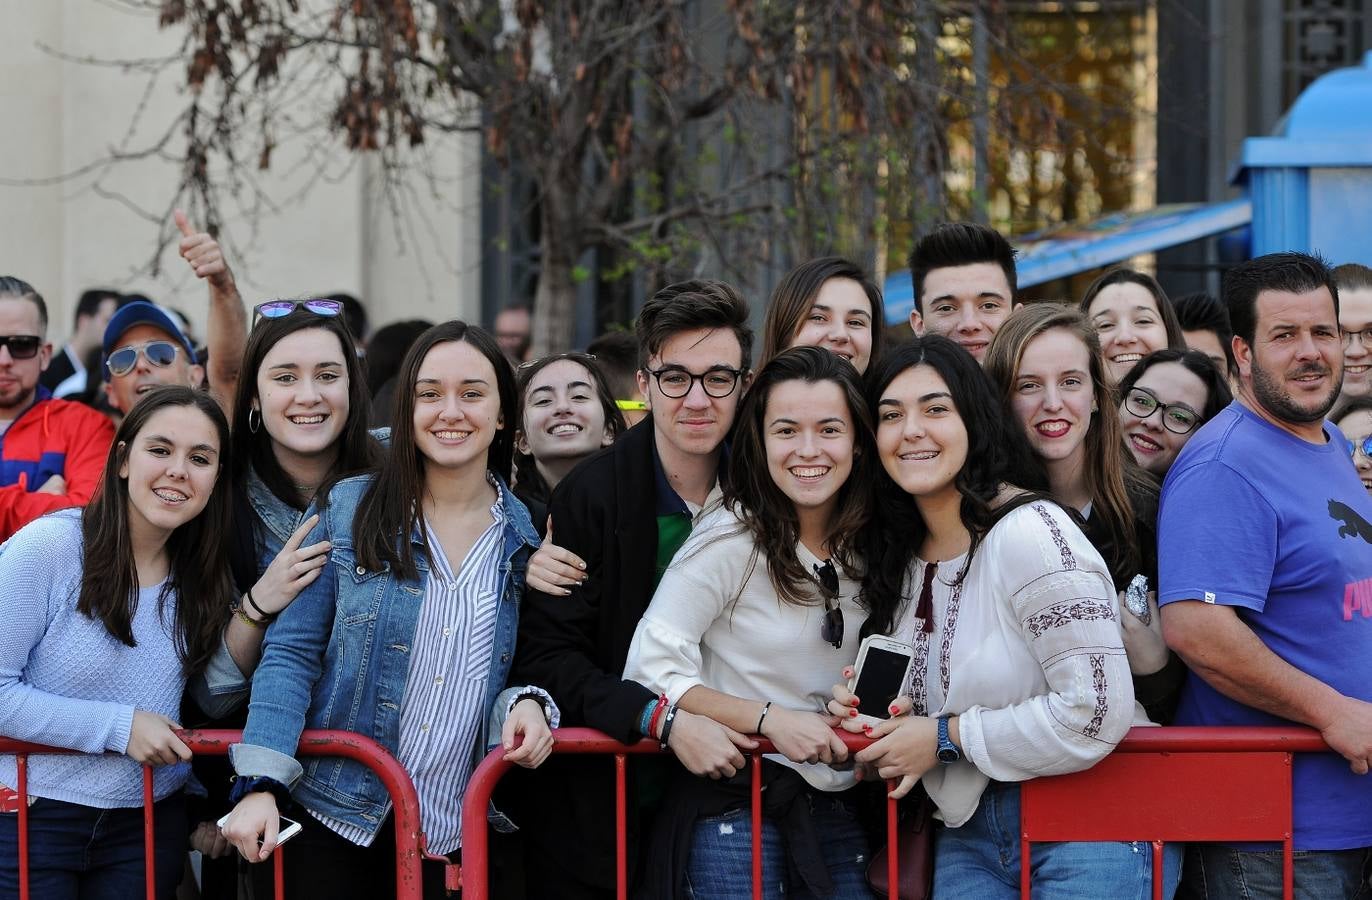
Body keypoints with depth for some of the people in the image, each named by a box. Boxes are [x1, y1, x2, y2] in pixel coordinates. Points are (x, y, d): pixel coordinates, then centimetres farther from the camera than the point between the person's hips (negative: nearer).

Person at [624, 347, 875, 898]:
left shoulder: (867, 548, 6)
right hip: (735, 807, -5)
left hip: (839, 812, 5)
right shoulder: (729, 540, -12)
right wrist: (769, 720, -22)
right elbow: (650, 669, -16)